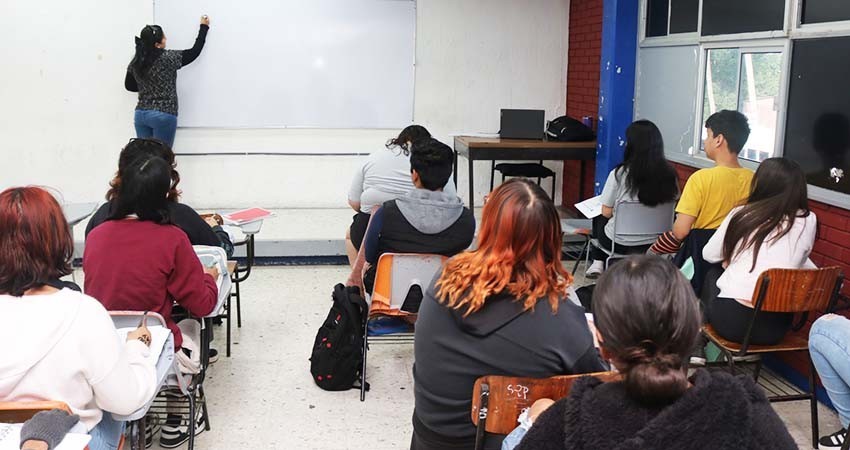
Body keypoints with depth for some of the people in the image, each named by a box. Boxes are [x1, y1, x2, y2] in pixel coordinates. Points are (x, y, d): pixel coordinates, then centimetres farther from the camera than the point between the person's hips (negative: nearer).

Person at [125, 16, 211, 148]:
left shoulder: (136, 62, 4)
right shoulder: (167, 58, -11)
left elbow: (129, 85, 17)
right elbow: (194, 52, 1)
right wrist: (204, 27, 12)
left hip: (141, 114, 6)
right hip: (163, 115, -5)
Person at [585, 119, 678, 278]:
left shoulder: (619, 174, -19)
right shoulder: (669, 174, -11)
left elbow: (606, 212, -9)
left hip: (620, 243, -3)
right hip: (654, 243, 4)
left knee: (599, 218, 29)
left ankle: (598, 263, 29)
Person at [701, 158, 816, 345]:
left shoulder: (742, 214, -2)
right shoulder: (808, 221, 0)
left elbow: (709, 255, 12)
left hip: (731, 318, -2)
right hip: (776, 326, 2)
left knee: (711, 277, 30)